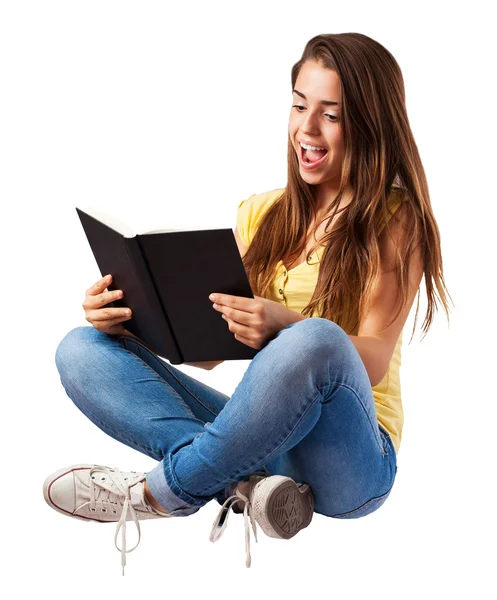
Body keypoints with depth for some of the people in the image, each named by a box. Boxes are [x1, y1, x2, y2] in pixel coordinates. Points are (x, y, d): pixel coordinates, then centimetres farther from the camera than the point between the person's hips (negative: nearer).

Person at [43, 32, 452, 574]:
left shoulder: (397, 220, -1)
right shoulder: (261, 215, 14)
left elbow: (373, 361, -13)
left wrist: (285, 325, -33)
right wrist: (130, 317, -13)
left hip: (351, 459, -5)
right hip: (260, 439, 5)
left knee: (317, 341, -38)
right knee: (82, 349, -9)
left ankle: (160, 494, -19)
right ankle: (241, 484, -30)